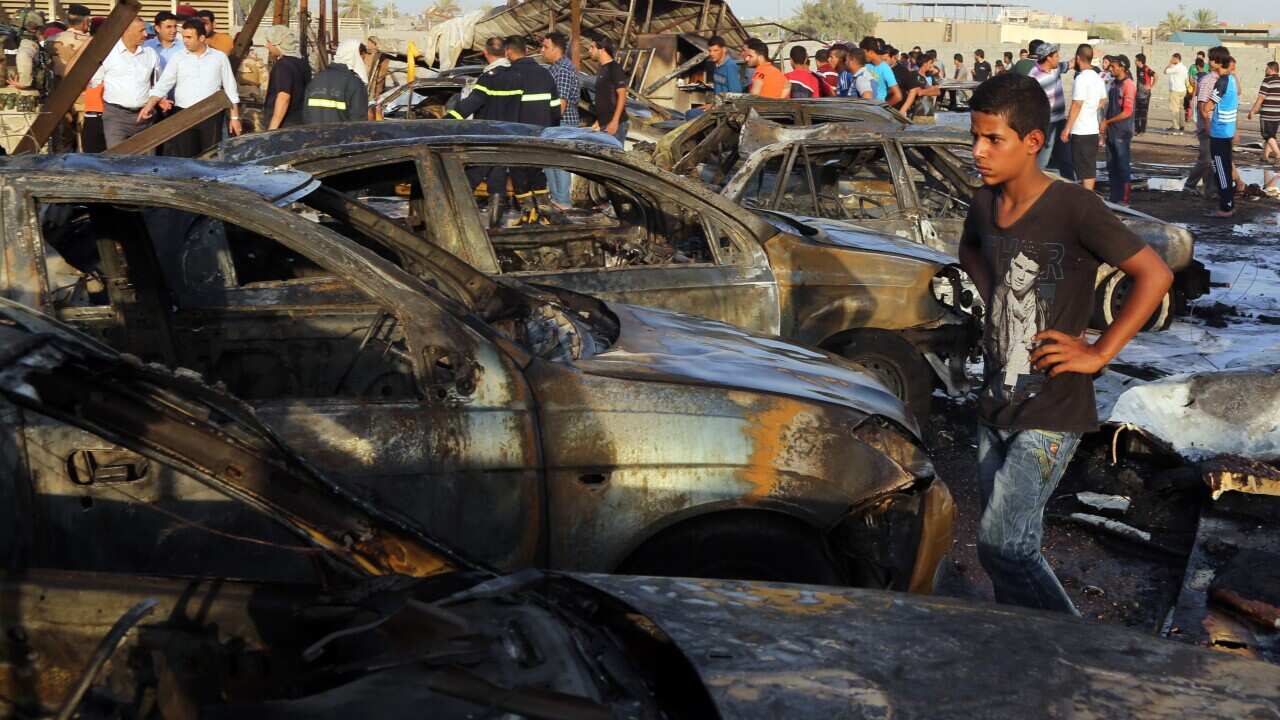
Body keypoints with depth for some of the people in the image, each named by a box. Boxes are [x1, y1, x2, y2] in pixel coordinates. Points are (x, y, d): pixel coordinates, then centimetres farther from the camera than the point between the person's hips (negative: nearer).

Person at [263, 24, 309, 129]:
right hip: (300, 123, 9)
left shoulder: (283, 65, -15)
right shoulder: (302, 63, 14)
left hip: (284, 126, -9)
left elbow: (284, 97, -25)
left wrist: (272, 128, -27)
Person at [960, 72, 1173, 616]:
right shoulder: (985, 203, 2)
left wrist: (1099, 354, -15)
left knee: (1001, 546, -12)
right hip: (995, 404, 7)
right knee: (1008, 547, 14)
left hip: (1051, 413, -7)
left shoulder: (1074, 209, -18)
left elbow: (1155, 275, -17)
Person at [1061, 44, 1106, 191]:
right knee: (1090, 168, 15)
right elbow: (1102, 100, 20)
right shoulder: (1097, 77, 10)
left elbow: (1076, 105, -20)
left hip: (1081, 131, -8)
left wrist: (1067, 129, -17)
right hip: (1093, 129, 8)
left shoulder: (1081, 78, -17)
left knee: (1085, 170, -5)